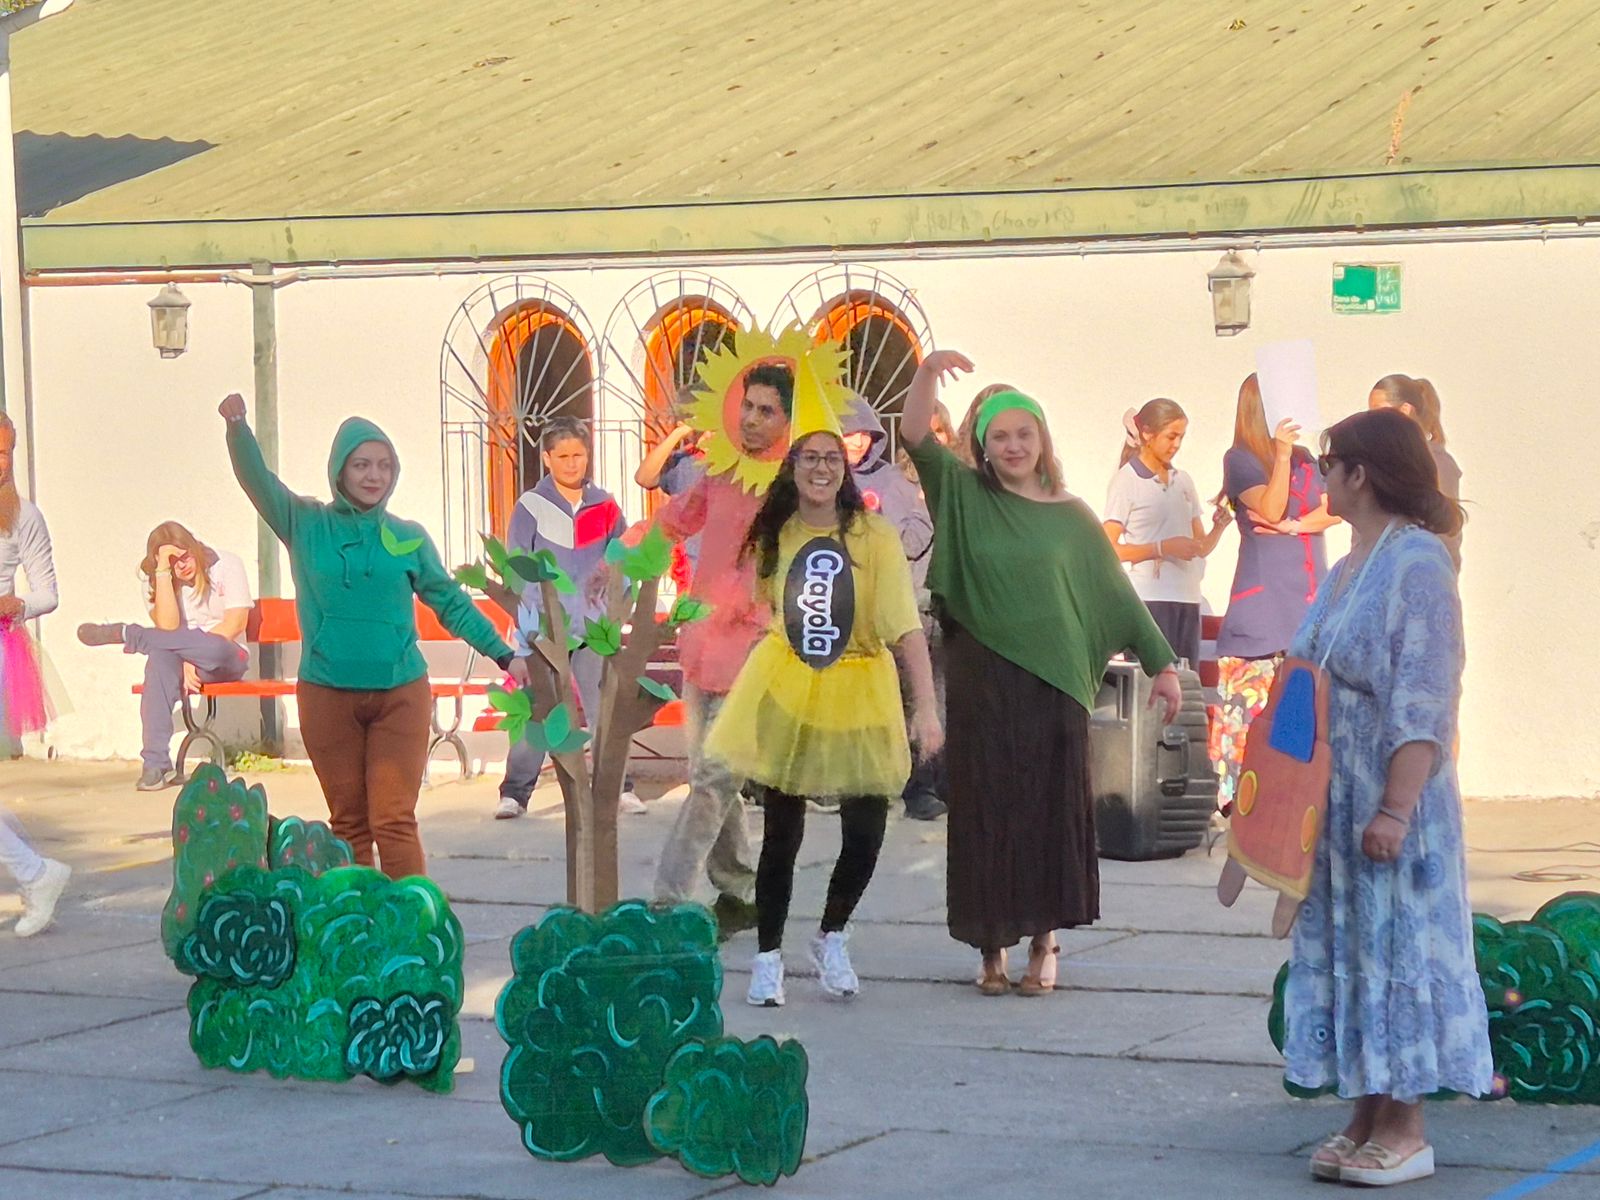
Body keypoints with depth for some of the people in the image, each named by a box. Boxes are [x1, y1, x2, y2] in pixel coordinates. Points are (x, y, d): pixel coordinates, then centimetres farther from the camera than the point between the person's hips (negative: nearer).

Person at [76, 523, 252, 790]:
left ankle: (125, 635, -19)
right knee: (160, 660, -38)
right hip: (184, 664, 2)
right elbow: (168, 628, -13)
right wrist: (164, 572, -19)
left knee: (212, 648, -41)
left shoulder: (226, 565, -2)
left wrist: (193, 658, -18)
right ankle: (156, 763, -40)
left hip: (226, 659, -1)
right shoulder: (154, 582, 3)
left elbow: (236, 623, -10)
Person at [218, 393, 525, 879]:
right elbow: (256, 478, -8)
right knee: (348, 824, 6)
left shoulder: (409, 539, 7)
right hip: (327, 694, 1)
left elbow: (452, 603, 13)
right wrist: (237, 426, -27)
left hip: (400, 694, 0)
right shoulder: (306, 525, 5)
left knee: (395, 821, -8)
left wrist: (504, 655, 8)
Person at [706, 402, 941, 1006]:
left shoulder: (874, 535, -11)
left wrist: (927, 708, -24)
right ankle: (768, 957, 18)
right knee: (781, 832, 3)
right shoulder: (776, 534, 2)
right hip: (785, 690, 2)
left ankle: (831, 938, 23)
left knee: (866, 831, -4)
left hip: (859, 694, -2)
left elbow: (906, 627, -17)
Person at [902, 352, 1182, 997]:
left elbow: (1116, 594, 9)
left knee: (1051, 810, 2)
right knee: (985, 810, 2)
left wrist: (1161, 664, 7)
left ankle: (1043, 943, 12)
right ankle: (992, 947, 9)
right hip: (981, 683, 0)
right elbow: (915, 437, -8)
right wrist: (927, 371, -24)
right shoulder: (965, 496, 5)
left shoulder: (1071, 518, 6)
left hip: (1053, 683, 0)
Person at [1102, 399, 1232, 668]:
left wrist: (1219, 527, -3)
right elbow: (1109, 549, -8)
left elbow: (1201, 547, 18)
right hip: (1148, 599, -6)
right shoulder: (1127, 481, -1)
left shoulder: (1183, 481, 17)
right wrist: (1163, 548, -17)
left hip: (1187, 598, 6)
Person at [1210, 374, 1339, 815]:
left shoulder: (1303, 457, 17)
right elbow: (1270, 509, -15)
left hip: (1310, 593, 6)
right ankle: (1240, 794, -9)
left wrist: (1293, 526, -10)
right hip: (1263, 594, -6)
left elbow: (1334, 510, 6)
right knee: (1254, 694, -10)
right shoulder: (1241, 459, -1)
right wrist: (1281, 453, -22)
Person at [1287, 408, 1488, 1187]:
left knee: (1395, 947, -2)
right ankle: (1366, 1118, 17)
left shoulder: (1417, 564, -14)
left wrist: (1396, 809, -23)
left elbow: (1422, 703, -19)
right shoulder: (1347, 570, 12)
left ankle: (1405, 1131, 5)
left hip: (1392, 800, -8)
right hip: (1336, 800, 8)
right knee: (1344, 949, 10)